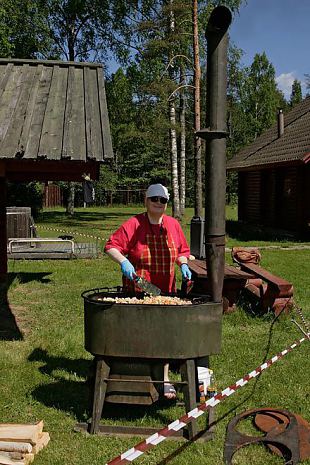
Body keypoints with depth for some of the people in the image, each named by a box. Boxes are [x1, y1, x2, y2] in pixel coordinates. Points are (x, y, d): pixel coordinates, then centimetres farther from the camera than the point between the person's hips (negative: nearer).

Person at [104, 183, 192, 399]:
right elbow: (111, 246, -8)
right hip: (137, 291, -3)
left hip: (165, 291, 3)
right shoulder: (133, 224, -6)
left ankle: (165, 378, 19)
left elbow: (182, 251, 17)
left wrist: (183, 264, -2)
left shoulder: (173, 225, 7)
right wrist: (123, 261, -24)